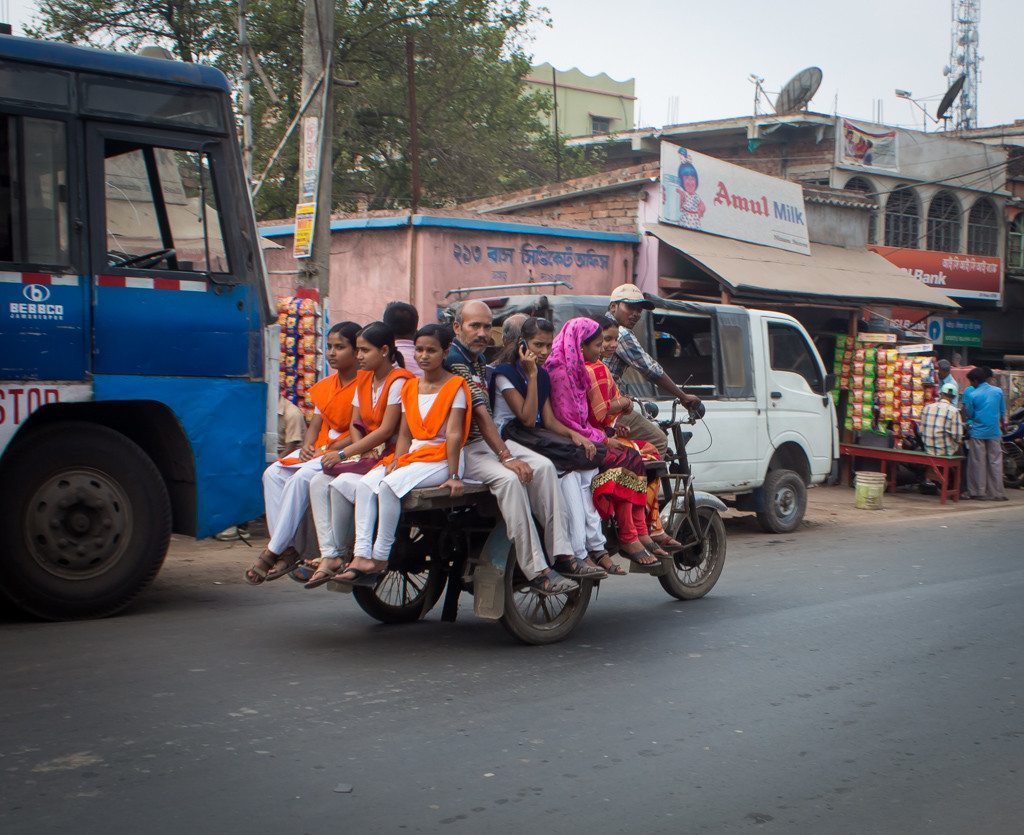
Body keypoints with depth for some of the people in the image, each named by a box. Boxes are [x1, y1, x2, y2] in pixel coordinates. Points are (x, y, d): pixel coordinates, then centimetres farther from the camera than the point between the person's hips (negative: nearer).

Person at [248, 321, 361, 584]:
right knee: (273, 473, -12)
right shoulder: (326, 386, 18)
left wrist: (330, 450, -19)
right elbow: (315, 424, 16)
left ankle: (273, 551, -23)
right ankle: (287, 548, -18)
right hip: (320, 450, 9)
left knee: (301, 478, -30)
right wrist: (307, 446, -5)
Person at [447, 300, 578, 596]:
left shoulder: (479, 360, 19)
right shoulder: (453, 359, -13)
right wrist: (505, 457, -24)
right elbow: (479, 413, -20)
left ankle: (561, 552, -15)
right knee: (509, 478, -31)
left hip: (487, 440, 9)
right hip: (462, 449, -9)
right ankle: (536, 571, -31)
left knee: (543, 466, -12)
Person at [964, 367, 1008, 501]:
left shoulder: (972, 395, -8)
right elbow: (1003, 411, 9)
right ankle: (997, 493, 5)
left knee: (978, 462, 5)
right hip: (994, 431, 2)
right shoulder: (998, 391, -1)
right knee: (995, 462, 6)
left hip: (978, 432, -2)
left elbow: (969, 415, 0)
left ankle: (980, 492, 8)